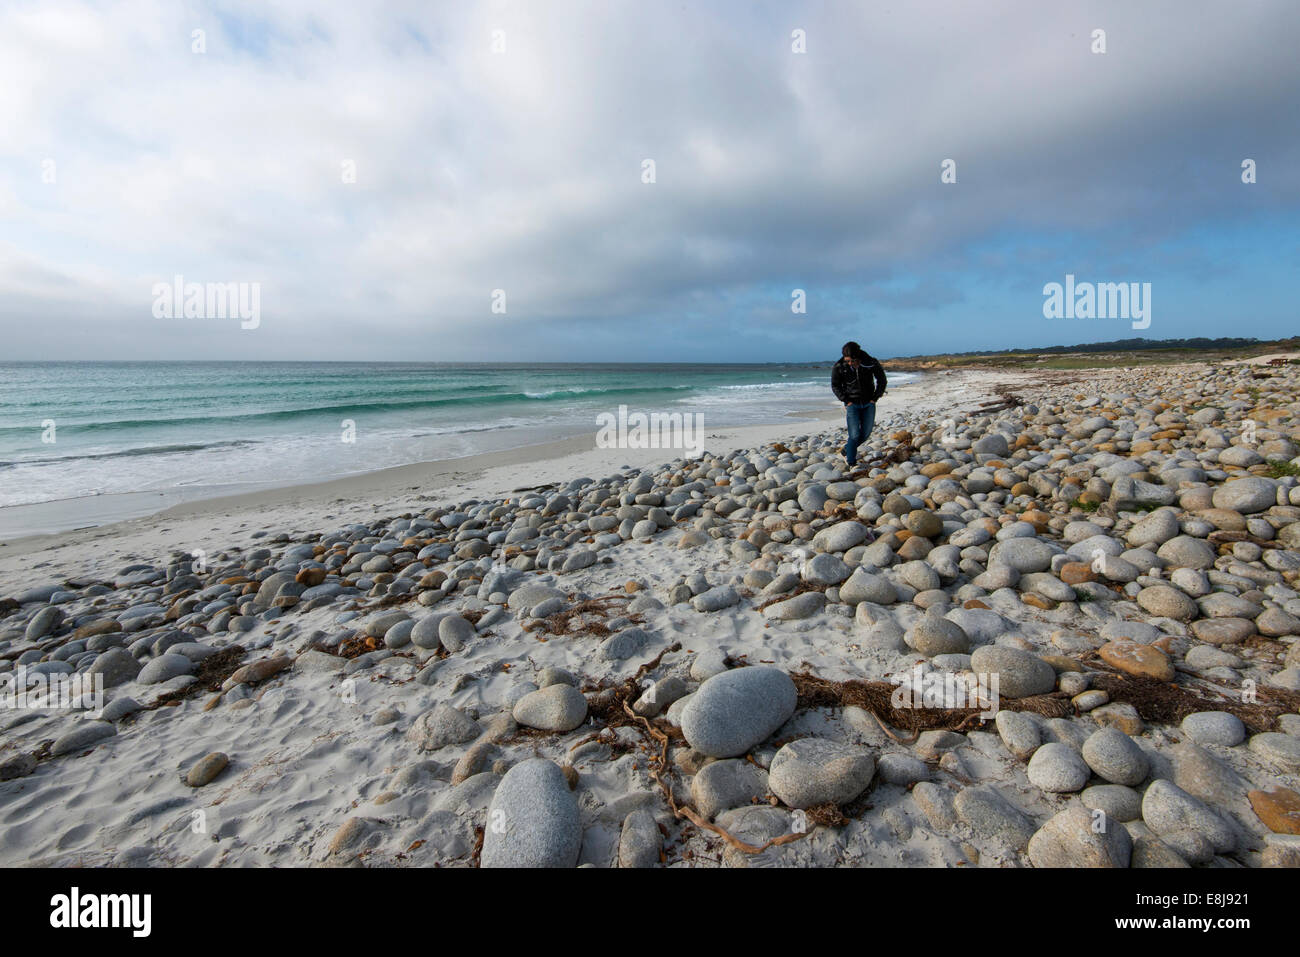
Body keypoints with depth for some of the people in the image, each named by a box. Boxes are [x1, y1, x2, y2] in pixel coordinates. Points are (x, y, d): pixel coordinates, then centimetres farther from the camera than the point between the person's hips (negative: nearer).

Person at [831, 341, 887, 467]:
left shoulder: (871, 363, -13)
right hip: (852, 404, -2)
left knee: (866, 433, 7)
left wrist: (875, 398, -2)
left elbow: (881, 380, 3)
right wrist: (846, 400, -8)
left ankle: (847, 449, 30)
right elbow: (835, 386, 1)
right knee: (855, 435, -10)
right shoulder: (839, 367, -15)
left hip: (868, 403, 2)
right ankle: (852, 463, 1)